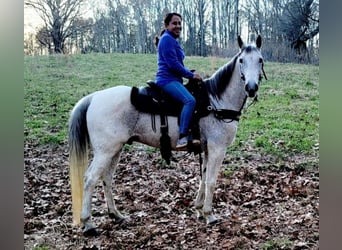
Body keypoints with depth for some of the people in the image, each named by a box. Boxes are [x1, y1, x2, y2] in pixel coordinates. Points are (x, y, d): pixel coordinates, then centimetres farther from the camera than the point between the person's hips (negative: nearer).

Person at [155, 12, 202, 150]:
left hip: (174, 79, 11)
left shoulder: (173, 40, 23)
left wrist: (191, 73, 10)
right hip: (167, 79, -11)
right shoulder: (167, 39, -9)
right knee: (190, 100, -30)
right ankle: (183, 138, -33)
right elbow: (173, 64, -18)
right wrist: (191, 75, -10)